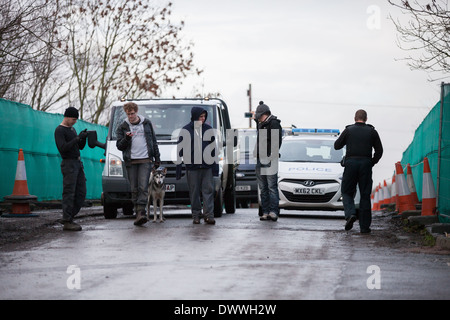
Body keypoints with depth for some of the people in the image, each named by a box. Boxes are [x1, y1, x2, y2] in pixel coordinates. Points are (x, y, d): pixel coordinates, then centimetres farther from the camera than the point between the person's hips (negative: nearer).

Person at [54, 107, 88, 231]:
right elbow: (62, 148, -19)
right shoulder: (59, 130, -8)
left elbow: (80, 147, 19)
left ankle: (69, 217, 12)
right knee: (69, 193, -9)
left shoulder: (72, 129, 18)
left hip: (78, 163, 9)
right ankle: (67, 222, -7)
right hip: (68, 164, -9)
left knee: (81, 193, 6)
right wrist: (77, 138, -21)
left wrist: (83, 138, -1)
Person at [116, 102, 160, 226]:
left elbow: (154, 142, 15)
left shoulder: (147, 123, 10)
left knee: (143, 187, -13)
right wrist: (126, 138, -15)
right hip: (131, 162, 1)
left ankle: (141, 212, -21)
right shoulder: (123, 127, 8)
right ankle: (138, 213, 8)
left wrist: (157, 158, 11)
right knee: (134, 189, 1)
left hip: (145, 160, -1)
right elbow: (119, 146, 5)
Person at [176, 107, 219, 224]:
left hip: (207, 166, 2)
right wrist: (178, 165, 1)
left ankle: (209, 215, -3)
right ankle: (196, 215, 9)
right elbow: (180, 148, 4)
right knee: (194, 192, 2)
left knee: (208, 190, -3)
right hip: (192, 166, -2)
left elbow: (214, 148, 15)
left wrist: (216, 164, 11)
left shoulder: (208, 129, 10)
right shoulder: (186, 130, 2)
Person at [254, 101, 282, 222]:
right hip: (260, 160, 9)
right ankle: (265, 212, 10)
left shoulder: (274, 124, -5)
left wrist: (271, 157, -18)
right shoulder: (261, 125, 21)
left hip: (270, 161, -9)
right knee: (263, 188, 8)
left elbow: (276, 142, -13)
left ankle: (273, 212, -14)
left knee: (272, 187, -11)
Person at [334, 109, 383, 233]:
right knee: (365, 195, 4)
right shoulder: (372, 131, 8)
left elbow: (337, 146, 10)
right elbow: (379, 150, 6)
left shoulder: (348, 130, 6)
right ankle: (364, 226, 2)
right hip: (366, 163, 1)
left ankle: (350, 214, -17)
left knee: (347, 192, 9)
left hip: (351, 163, -1)